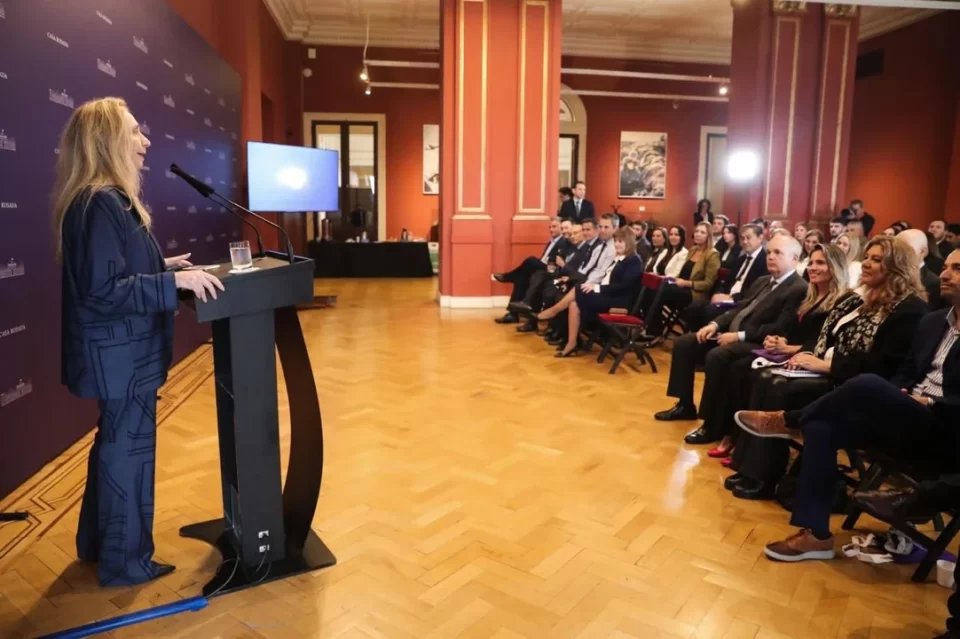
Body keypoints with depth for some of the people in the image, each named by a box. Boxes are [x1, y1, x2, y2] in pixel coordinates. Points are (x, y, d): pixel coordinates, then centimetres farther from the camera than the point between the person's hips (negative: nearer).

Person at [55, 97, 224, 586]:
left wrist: (163, 268, 12)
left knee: (114, 445, 22)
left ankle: (97, 543, 39)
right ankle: (126, 562, 20)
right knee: (129, 450, 3)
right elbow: (103, 291, -26)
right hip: (121, 355, -11)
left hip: (120, 351, 11)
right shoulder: (101, 204, -21)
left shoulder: (106, 200, 11)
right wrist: (174, 282, -26)